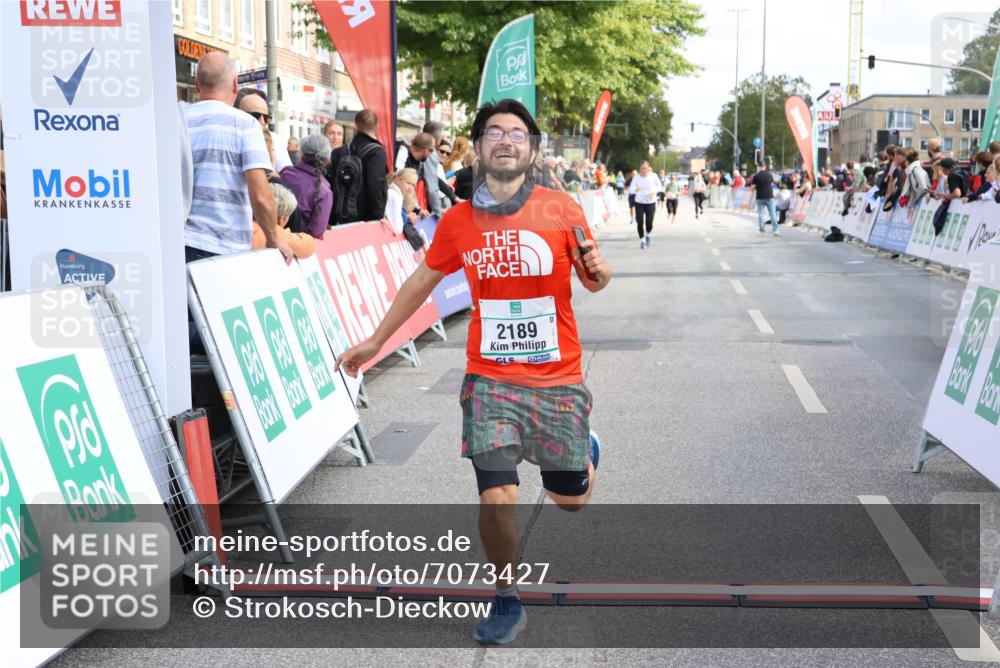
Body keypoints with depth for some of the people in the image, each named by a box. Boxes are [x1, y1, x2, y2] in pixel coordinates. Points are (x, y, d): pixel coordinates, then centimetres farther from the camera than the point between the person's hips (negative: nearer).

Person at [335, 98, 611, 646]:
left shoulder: (560, 210, -6)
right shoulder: (458, 221, 0)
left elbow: (594, 280, 6)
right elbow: (423, 280, 15)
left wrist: (597, 272, -19)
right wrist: (375, 341, 20)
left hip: (557, 379, 0)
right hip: (489, 379, 0)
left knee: (570, 499, 11)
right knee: (496, 495, -10)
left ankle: (583, 454, 47)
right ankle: (506, 604, 11)